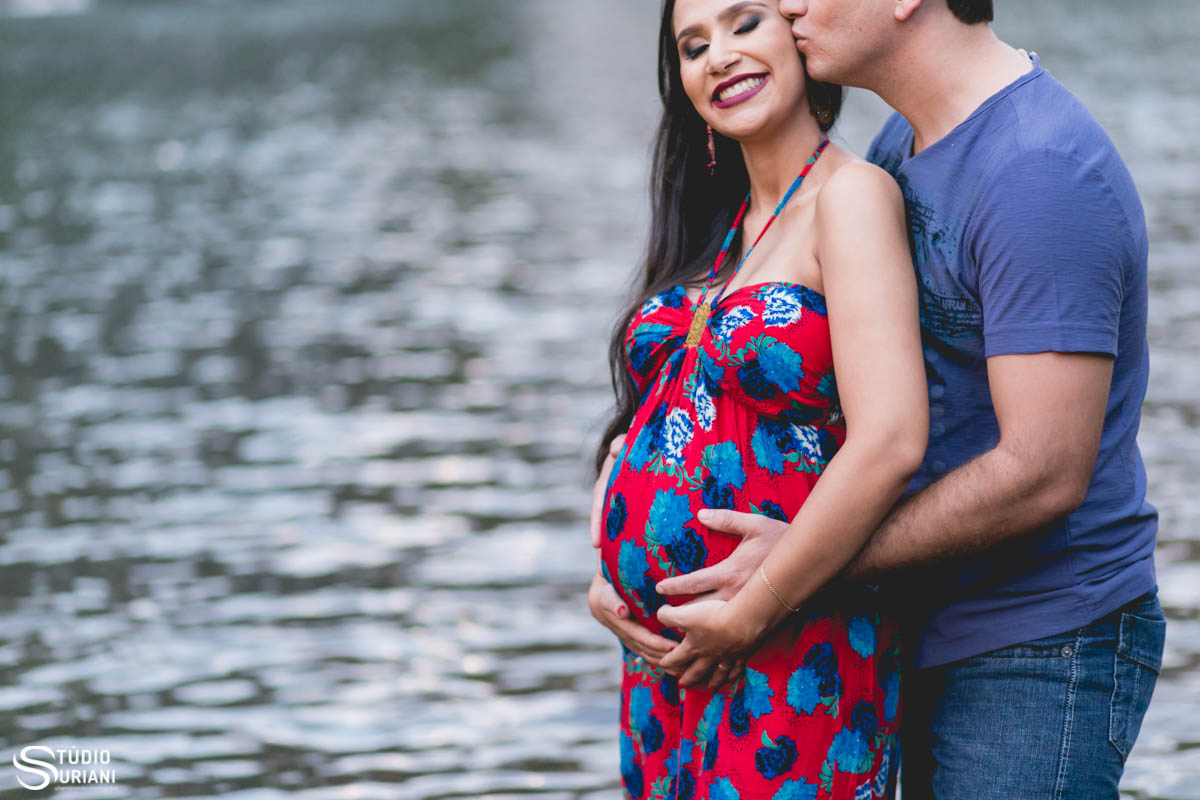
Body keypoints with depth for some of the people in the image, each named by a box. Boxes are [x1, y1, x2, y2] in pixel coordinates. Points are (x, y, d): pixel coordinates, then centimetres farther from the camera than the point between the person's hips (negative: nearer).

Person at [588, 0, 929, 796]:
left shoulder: (851, 193, -12)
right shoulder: (715, 230, 12)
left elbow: (890, 443, -23)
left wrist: (749, 614, -17)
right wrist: (606, 571, 4)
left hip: (790, 662, -7)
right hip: (662, 658, 7)